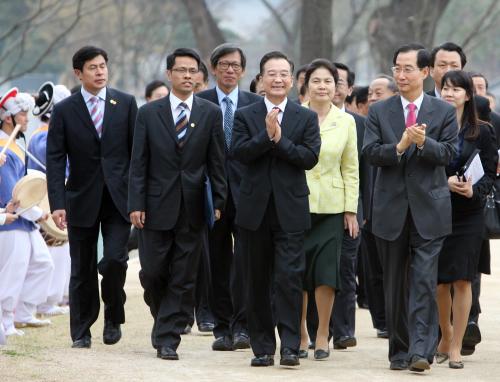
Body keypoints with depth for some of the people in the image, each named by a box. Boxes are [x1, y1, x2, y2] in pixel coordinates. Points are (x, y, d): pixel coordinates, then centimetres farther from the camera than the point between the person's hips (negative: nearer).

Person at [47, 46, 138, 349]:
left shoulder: (126, 104, 4)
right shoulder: (64, 111, 1)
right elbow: (55, 160, -2)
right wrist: (57, 203, -11)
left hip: (119, 197, 0)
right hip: (82, 199, 0)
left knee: (114, 259, -13)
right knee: (82, 270, 5)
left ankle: (113, 317, 10)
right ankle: (81, 332, 16)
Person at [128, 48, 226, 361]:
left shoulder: (211, 114, 5)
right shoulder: (149, 113, 3)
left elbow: (217, 163, 4)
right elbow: (139, 163, 1)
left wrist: (219, 203, -3)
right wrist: (136, 205, -6)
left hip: (192, 208, 0)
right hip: (157, 206, 0)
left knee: (183, 279, 0)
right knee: (152, 273, 0)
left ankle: (167, 339, 5)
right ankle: (164, 320, 28)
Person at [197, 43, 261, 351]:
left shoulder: (256, 104, 7)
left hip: (246, 190, 0)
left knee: (245, 257, -10)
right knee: (219, 261, 6)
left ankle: (242, 326, -9)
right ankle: (223, 328, 11)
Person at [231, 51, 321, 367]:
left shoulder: (307, 118, 6)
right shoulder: (245, 116, 7)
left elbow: (310, 157, -6)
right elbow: (239, 152, -8)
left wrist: (279, 140, -15)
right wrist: (266, 135, -19)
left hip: (290, 210, -2)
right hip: (256, 209, 2)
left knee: (289, 277, -10)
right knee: (258, 281, 6)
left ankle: (290, 346, -8)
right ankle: (263, 347, 13)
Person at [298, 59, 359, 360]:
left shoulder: (346, 121, 5)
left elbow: (351, 169, 8)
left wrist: (351, 210, 3)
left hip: (331, 207, 1)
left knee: (326, 271, -2)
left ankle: (322, 336, 8)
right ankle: (300, 335, 12)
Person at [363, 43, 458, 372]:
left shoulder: (443, 111, 4)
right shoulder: (379, 111, 7)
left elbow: (448, 153, -4)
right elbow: (371, 152, -3)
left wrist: (423, 142, -22)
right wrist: (399, 145, -20)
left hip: (429, 208, -2)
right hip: (391, 208, 2)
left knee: (424, 280, -12)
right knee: (395, 283, 9)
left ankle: (421, 350, -15)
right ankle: (400, 350, 17)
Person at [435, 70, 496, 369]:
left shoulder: (481, 132, 2)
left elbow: (491, 173, 3)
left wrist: (475, 190, -16)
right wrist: (444, 182, -15)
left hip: (468, 213, 0)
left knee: (462, 280, -3)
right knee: (439, 281, 4)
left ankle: (455, 347, 3)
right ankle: (446, 335, 28)